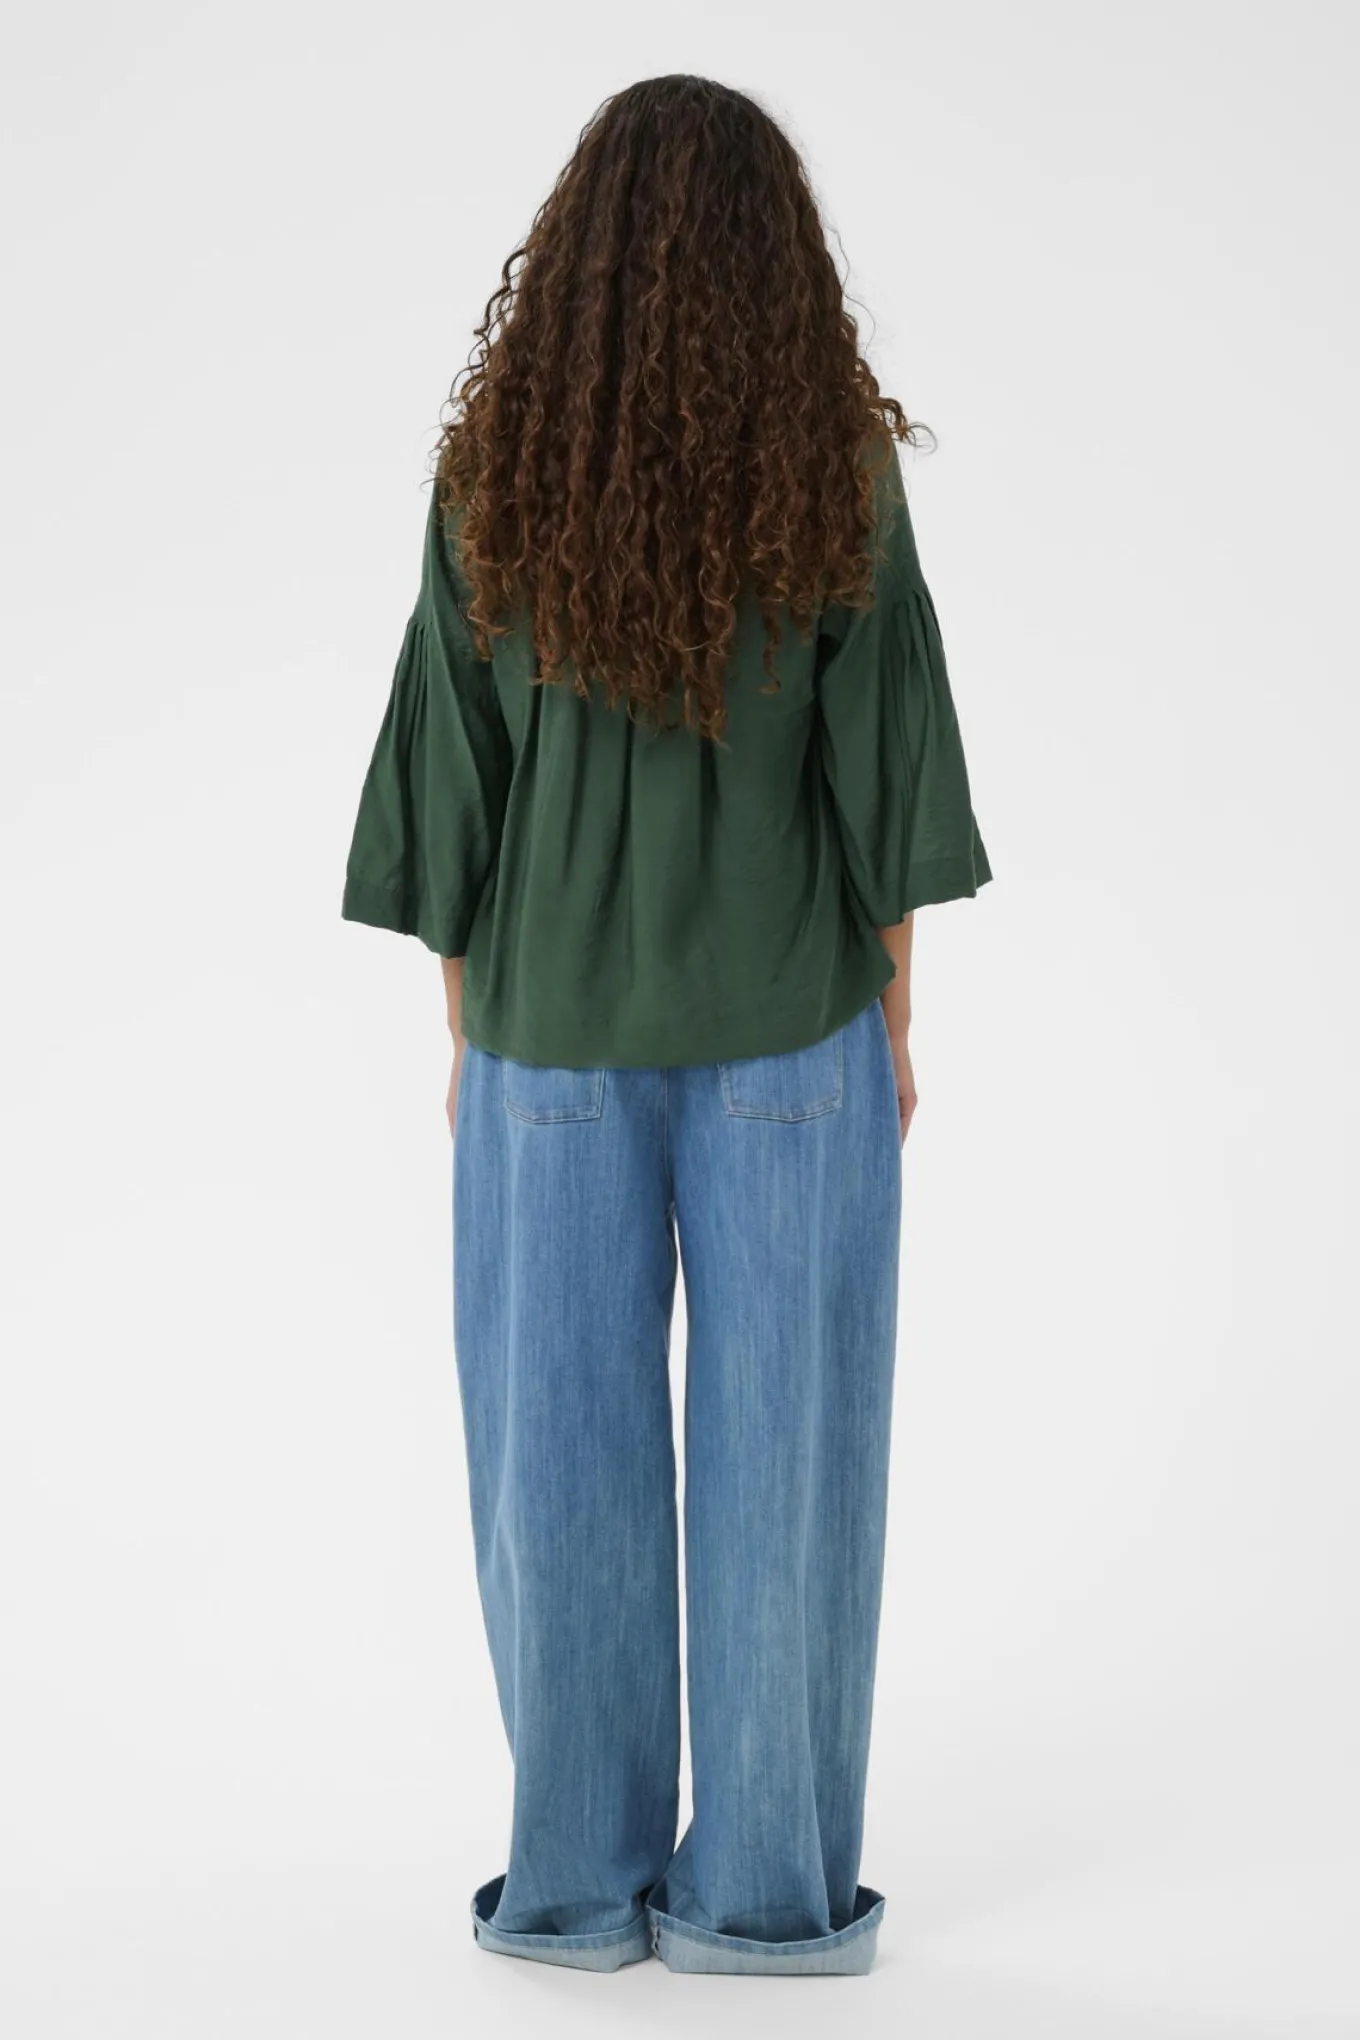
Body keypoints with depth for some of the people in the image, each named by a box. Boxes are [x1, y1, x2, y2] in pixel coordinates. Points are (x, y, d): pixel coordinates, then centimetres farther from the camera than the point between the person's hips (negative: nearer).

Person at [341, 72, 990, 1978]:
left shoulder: (493, 471, -5)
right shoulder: (843, 467, -7)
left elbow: (455, 763, -3)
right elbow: (881, 759, -7)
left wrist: (468, 1032, 6)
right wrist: (896, 1017, 3)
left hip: (561, 1017, 1)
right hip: (786, 1017, -1)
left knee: (561, 1444, 9)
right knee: (786, 1439, 6)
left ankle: (580, 1872, 17)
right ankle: (765, 1884, 13)